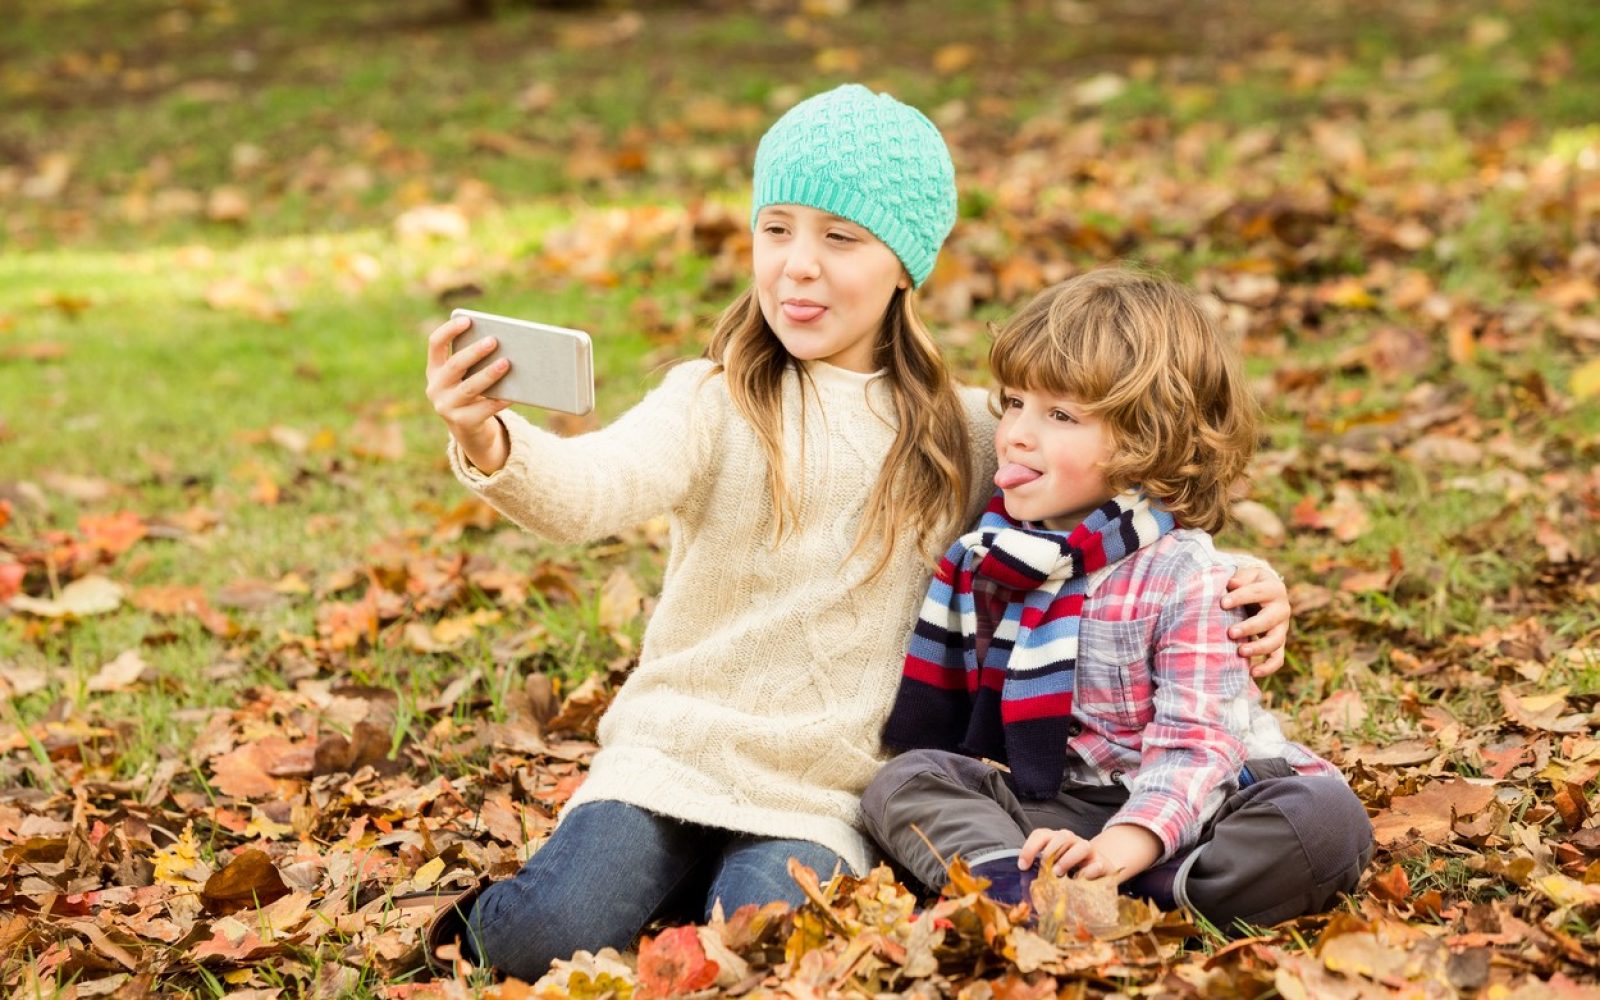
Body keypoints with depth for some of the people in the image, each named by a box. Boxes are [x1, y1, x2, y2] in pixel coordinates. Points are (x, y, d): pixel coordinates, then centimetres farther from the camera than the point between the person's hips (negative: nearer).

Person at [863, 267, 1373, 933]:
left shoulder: (1185, 575, -10)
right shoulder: (985, 554, 7)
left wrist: (1121, 847, -34)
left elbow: (1196, 745, -19)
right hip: (1043, 811, 4)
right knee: (904, 781, -18)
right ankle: (1016, 889, -41)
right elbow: (941, 712, 19)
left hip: (1174, 820, -4)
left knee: (1326, 815, -29)